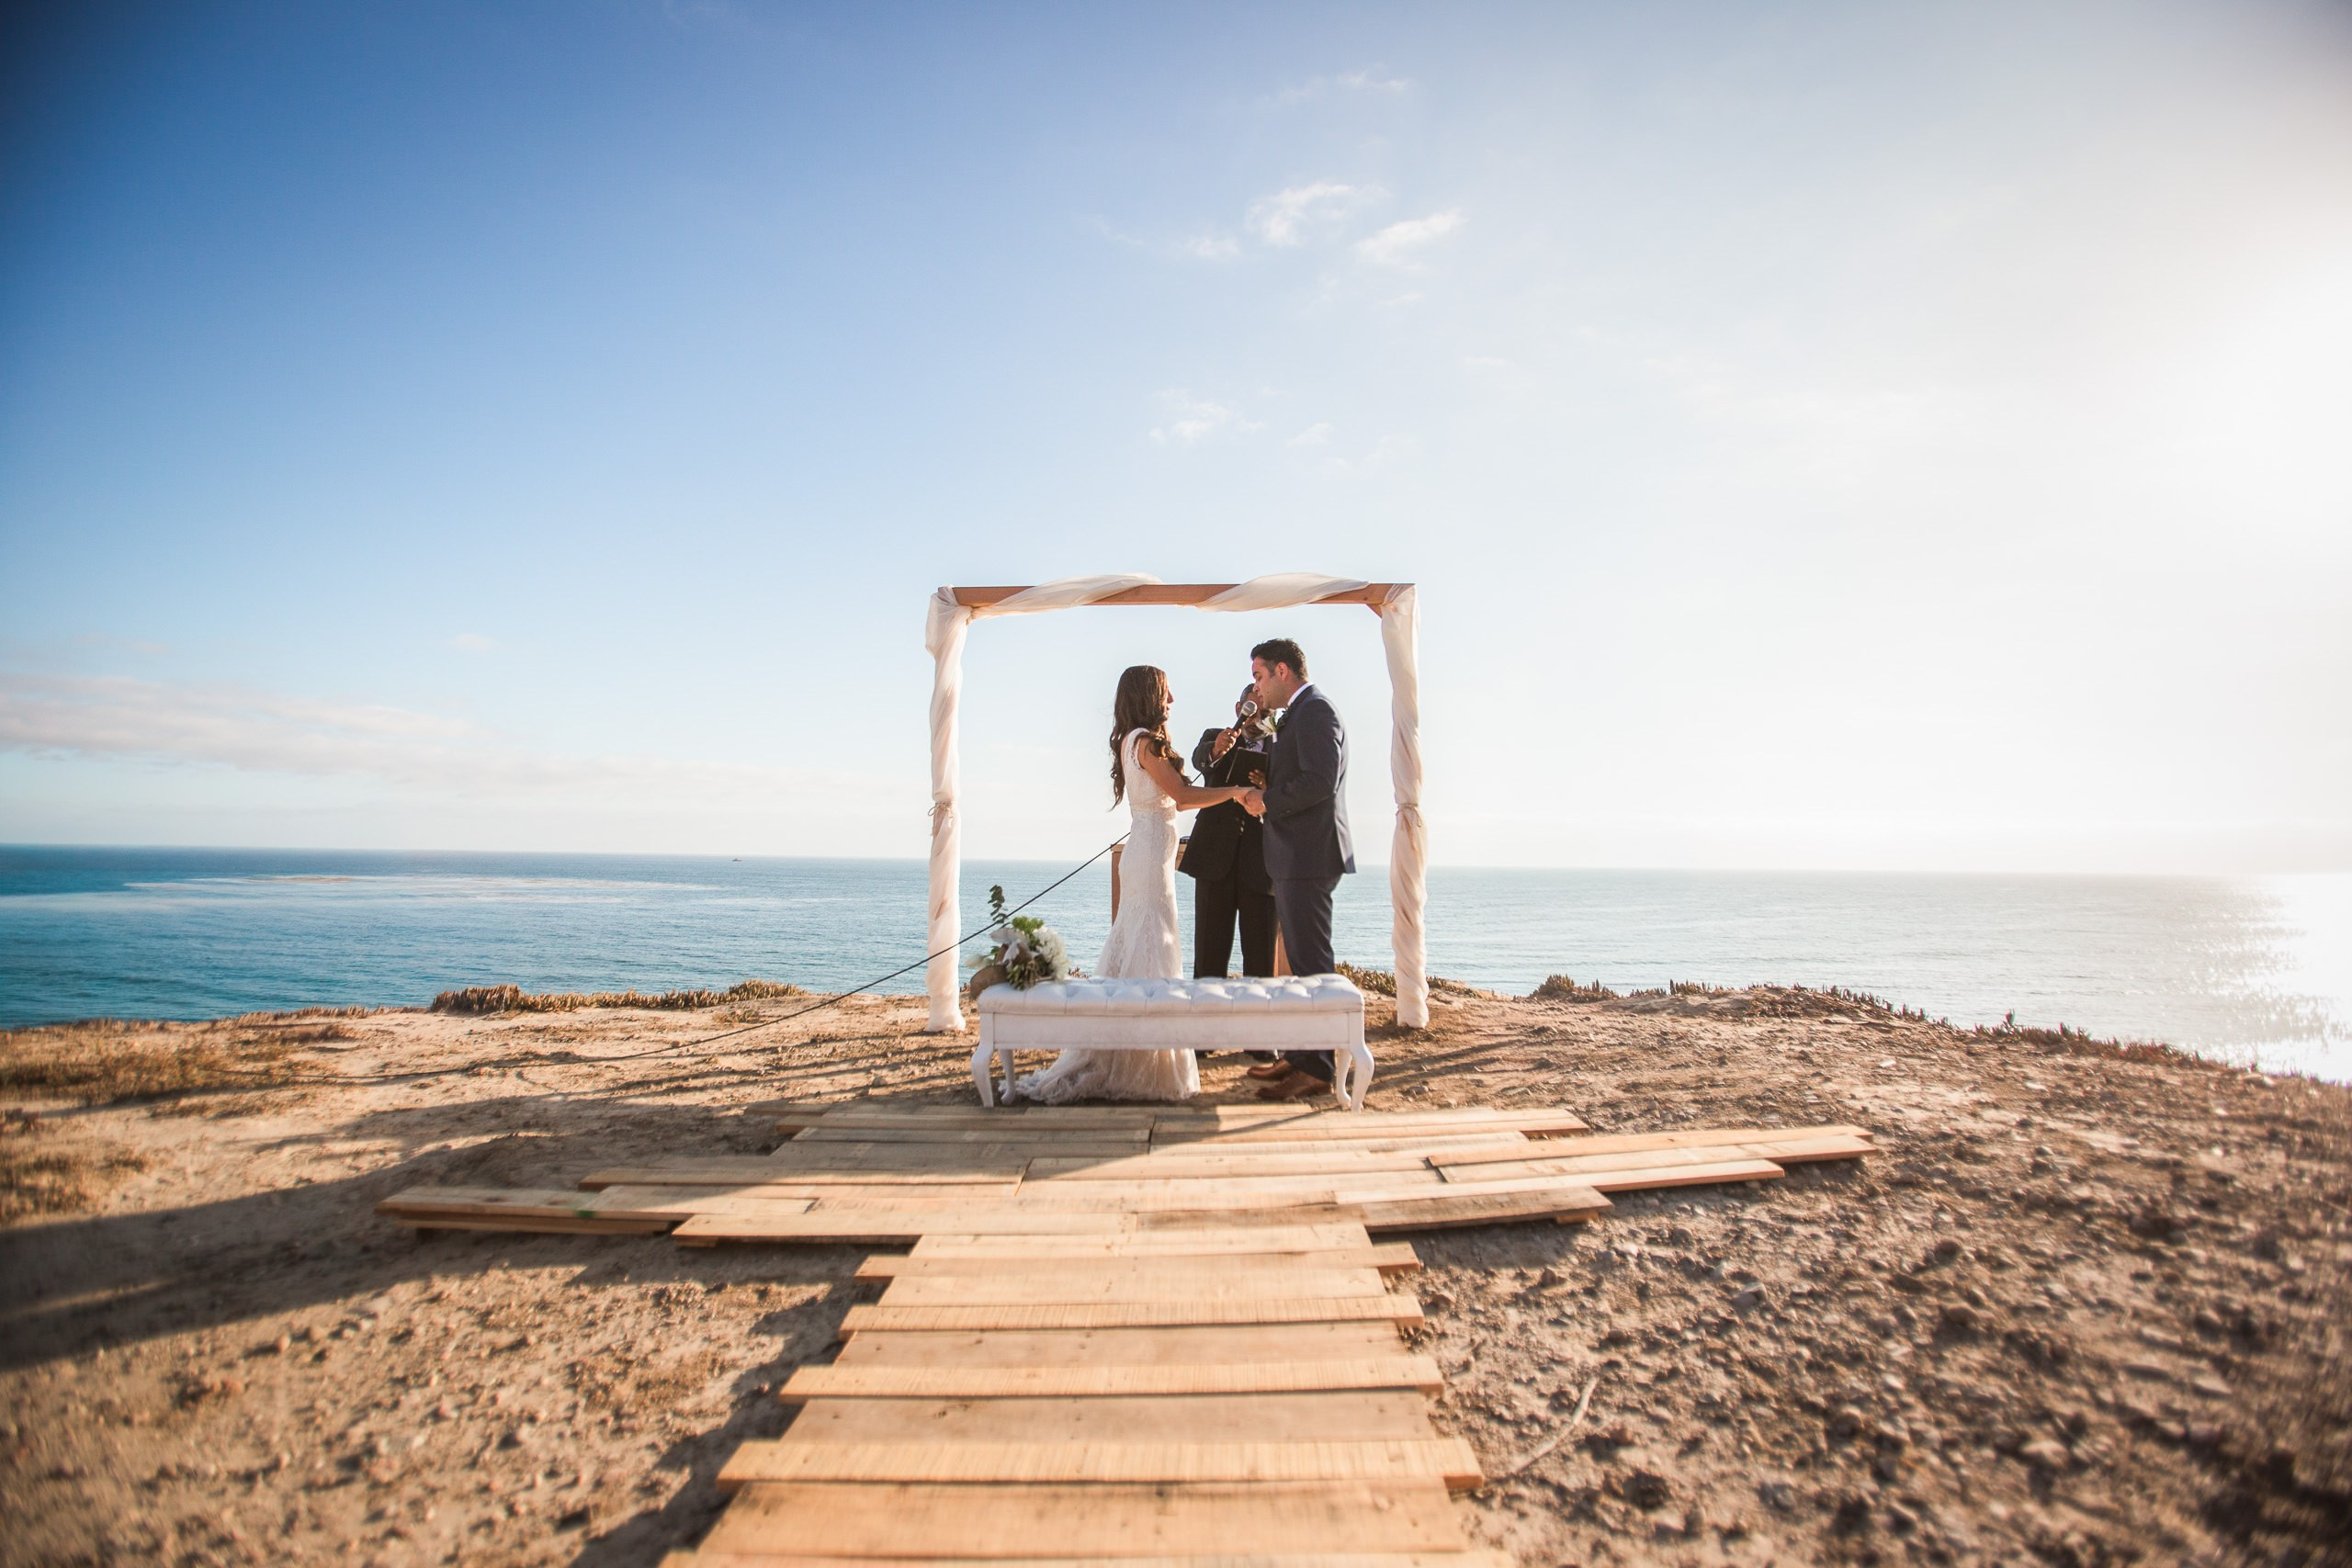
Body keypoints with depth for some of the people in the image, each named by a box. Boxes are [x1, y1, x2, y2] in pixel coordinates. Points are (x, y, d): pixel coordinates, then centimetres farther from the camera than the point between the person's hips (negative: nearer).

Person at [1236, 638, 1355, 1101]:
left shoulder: (1315, 710, -11)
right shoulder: (1298, 715, 21)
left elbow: (1319, 781, -23)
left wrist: (1267, 801, -13)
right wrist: (1262, 795, 7)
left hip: (1309, 858, -11)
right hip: (1295, 858, 11)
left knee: (1311, 963, -6)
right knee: (1303, 963, 15)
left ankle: (1317, 1069, -1)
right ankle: (1299, 1055, 23)